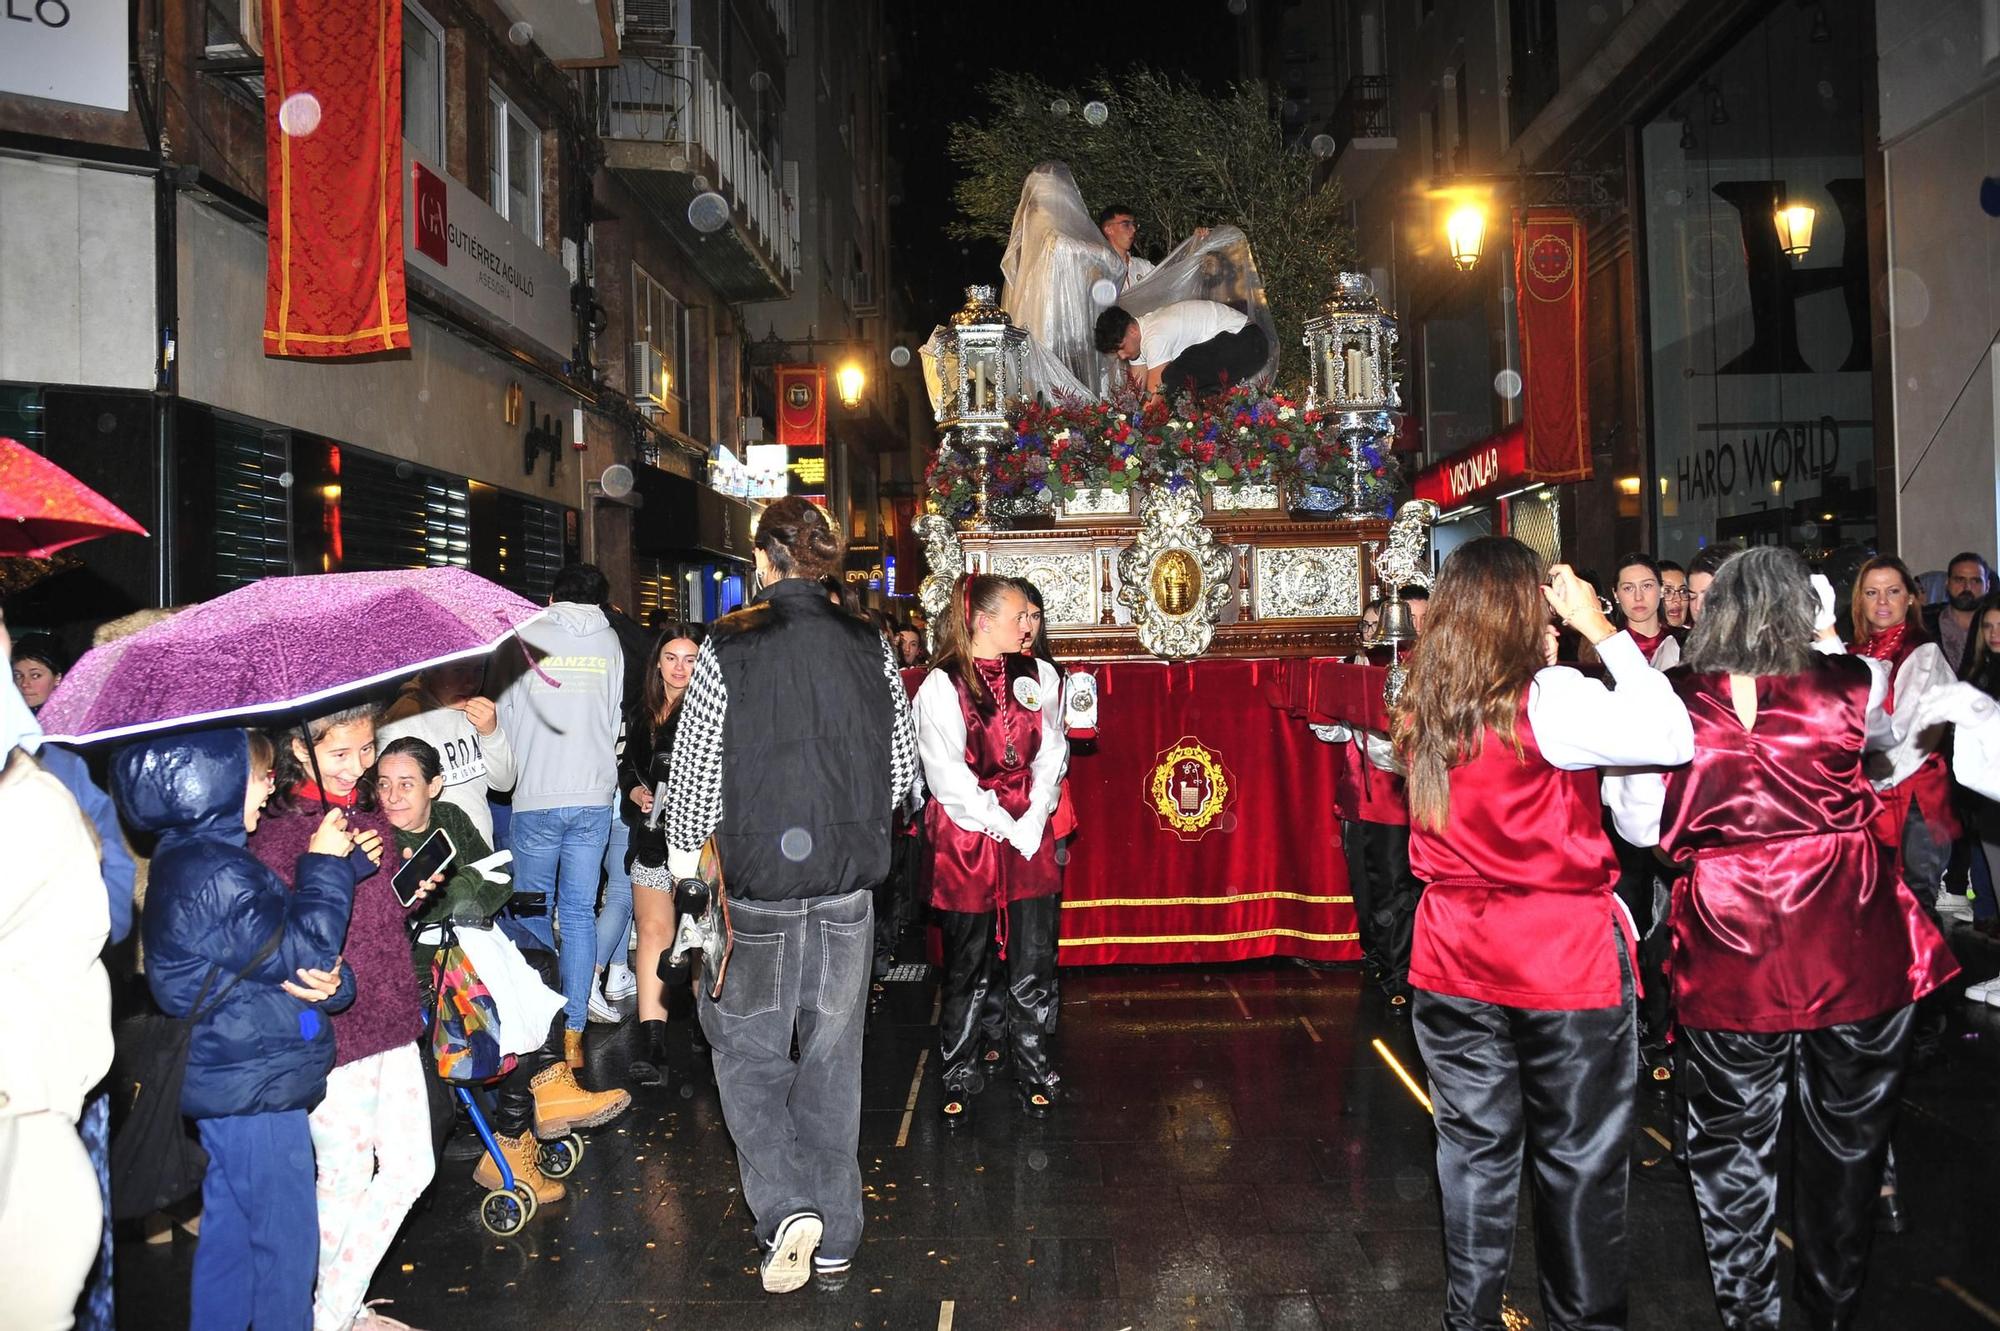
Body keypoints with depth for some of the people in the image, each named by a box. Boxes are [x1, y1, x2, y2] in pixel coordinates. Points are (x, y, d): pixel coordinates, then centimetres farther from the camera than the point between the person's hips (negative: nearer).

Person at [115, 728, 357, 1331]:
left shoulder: (187, 859, 11)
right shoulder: (216, 873, -23)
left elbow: (268, 948, 11)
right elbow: (301, 951, -22)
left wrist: (326, 979, -7)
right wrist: (325, 866, -14)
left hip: (223, 1080, 10)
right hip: (259, 1089, -10)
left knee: (230, 1226, 21)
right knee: (285, 1236, 3)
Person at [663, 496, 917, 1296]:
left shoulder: (727, 649, -11)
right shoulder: (869, 649, -2)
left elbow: (694, 776, -7)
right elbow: (901, 766, 7)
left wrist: (687, 863, 8)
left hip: (752, 885, -3)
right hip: (846, 886, 3)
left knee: (749, 1054, 13)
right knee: (832, 1059, 13)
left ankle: (787, 1208, -3)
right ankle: (834, 1241, 22)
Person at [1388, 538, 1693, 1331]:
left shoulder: (1422, 711, 1)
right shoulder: (1545, 701, -17)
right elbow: (1673, 737, -19)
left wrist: (1542, 666, 10)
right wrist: (1602, 630, -12)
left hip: (1456, 967, 5)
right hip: (1565, 965, -5)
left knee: (1476, 1153, 15)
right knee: (1579, 1161, 10)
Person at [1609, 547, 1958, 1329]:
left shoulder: (1673, 701, -7)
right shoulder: (1848, 686, -4)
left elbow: (1639, 828, -2)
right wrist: (1827, 639, 30)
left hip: (1729, 949, -1)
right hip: (1851, 942, 1)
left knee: (1733, 1142, 13)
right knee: (1846, 1134, 18)